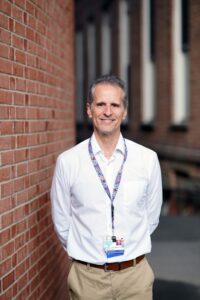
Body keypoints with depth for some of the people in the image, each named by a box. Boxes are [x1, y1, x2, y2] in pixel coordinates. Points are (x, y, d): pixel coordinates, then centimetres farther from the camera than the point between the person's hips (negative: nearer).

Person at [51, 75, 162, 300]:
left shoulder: (148, 159, -4)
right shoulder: (67, 161, -6)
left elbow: (151, 216, 7)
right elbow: (62, 222, 3)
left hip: (135, 274, 1)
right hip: (87, 277, -1)